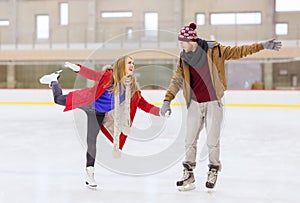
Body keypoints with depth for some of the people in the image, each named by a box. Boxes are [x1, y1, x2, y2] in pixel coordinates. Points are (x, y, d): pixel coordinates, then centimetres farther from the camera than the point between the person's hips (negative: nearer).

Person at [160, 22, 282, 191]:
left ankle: (213, 171, 23)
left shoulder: (214, 51, -10)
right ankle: (188, 174, 17)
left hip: (213, 103, -4)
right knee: (190, 140, 6)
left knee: (212, 141, 2)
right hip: (195, 104, 4)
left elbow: (238, 51, -6)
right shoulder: (184, 58, 2)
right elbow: (177, 80, 2)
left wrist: (262, 46, -11)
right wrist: (167, 100, -7)